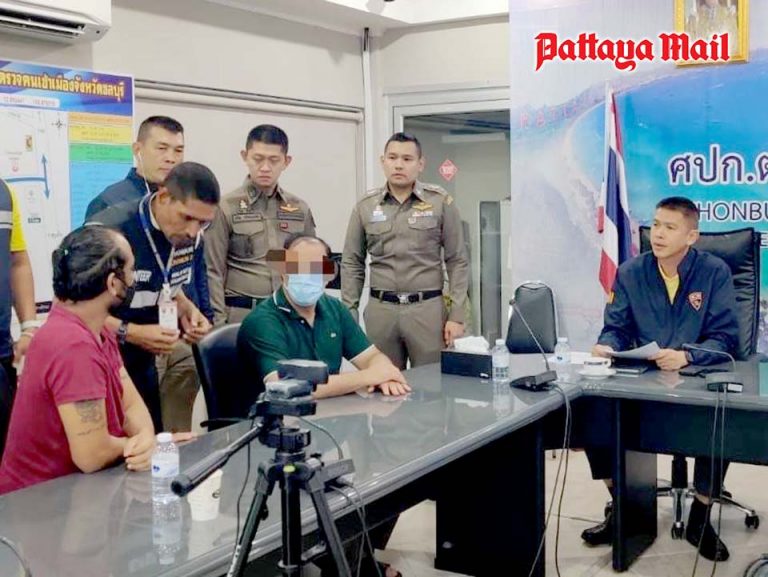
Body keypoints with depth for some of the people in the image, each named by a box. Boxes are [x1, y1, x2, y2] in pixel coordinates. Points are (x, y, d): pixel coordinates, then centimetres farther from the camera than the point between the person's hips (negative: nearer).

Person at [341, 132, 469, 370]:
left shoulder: (441, 202, 1)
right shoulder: (365, 207, 6)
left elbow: (457, 261, 1)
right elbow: (352, 264, 9)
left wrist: (457, 316, -4)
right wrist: (350, 314, 3)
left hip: (427, 308, -2)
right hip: (380, 310, 2)